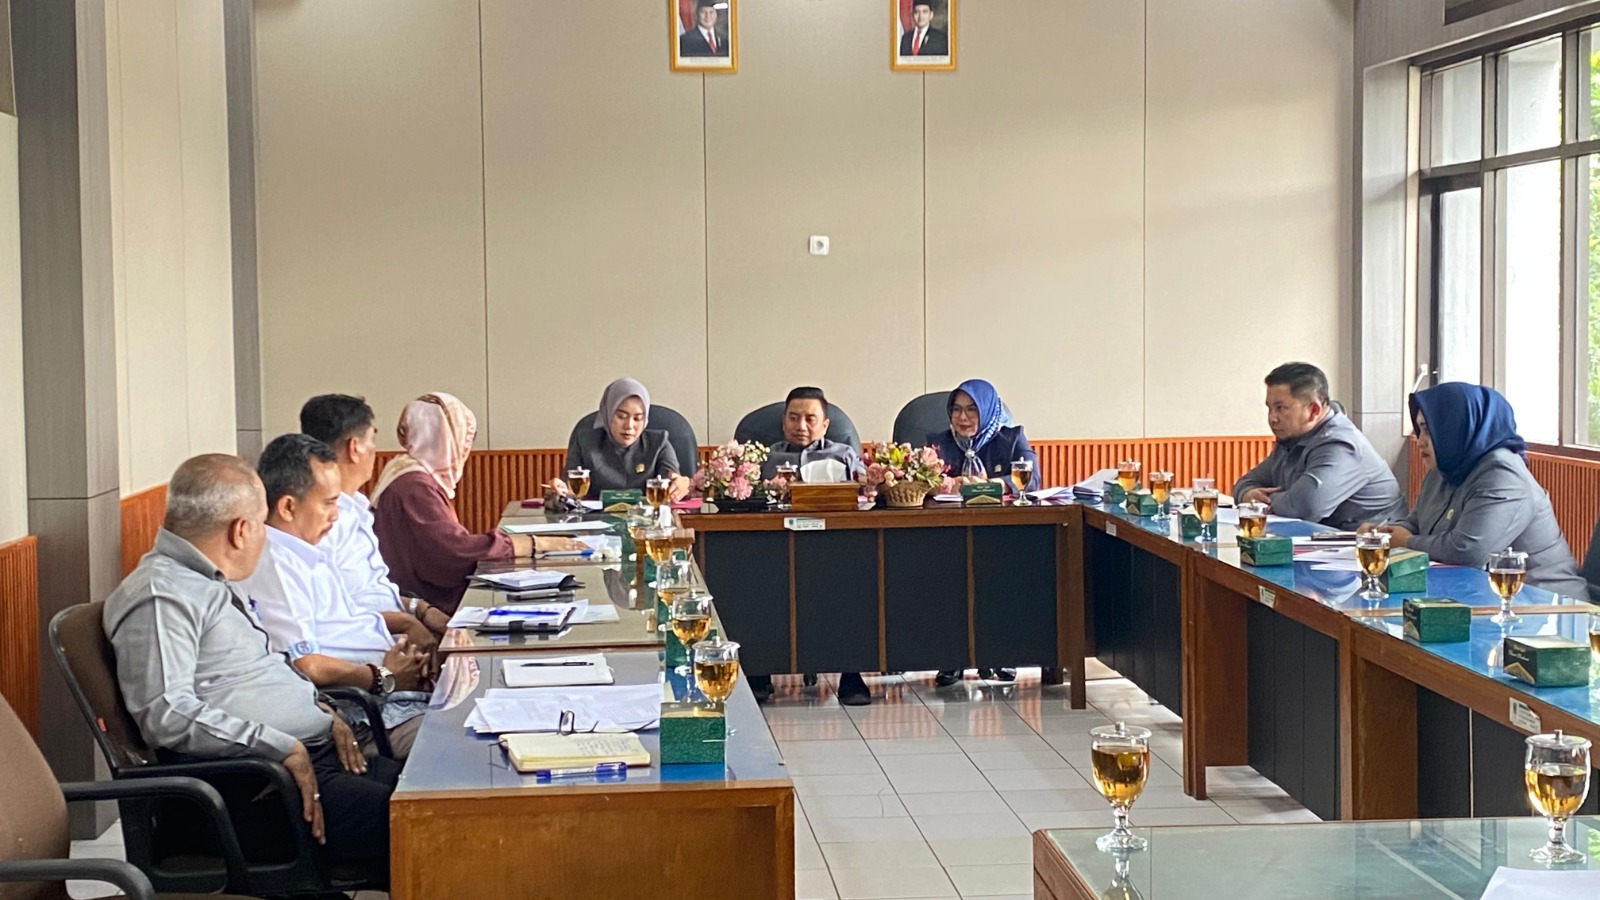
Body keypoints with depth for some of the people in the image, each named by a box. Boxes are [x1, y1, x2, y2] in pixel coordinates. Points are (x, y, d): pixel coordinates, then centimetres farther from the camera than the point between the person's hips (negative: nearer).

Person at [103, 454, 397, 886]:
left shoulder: (209, 585, 21)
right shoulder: (159, 596, -10)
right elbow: (167, 715, -21)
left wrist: (323, 715, 13)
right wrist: (281, 747, -21)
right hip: (259, 788, -10)